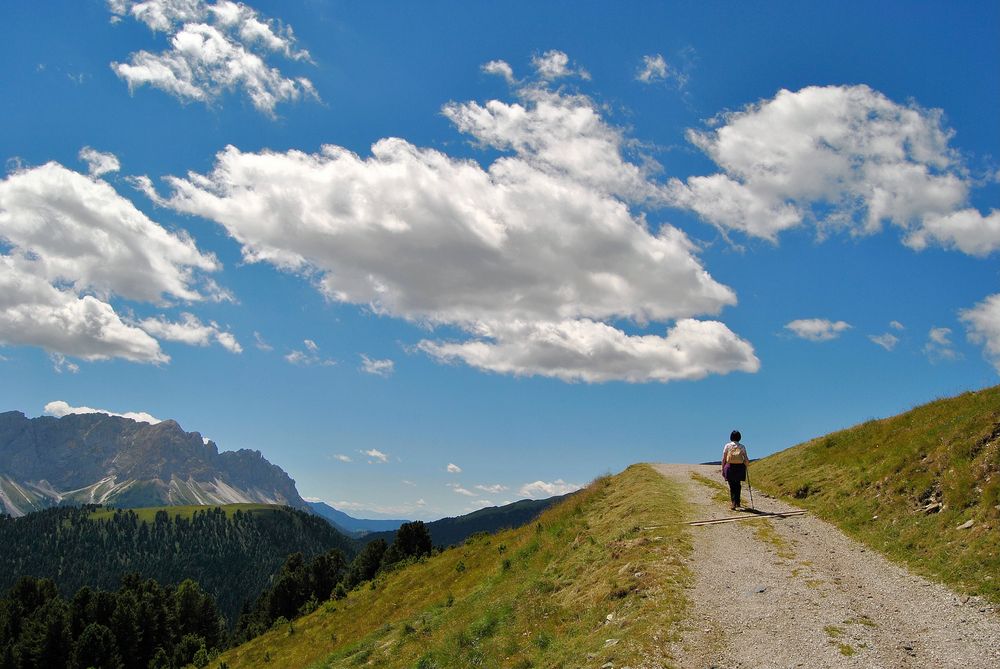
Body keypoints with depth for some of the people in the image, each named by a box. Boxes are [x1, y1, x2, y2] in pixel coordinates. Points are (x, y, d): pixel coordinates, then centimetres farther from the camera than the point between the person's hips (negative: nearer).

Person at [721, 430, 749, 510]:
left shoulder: (727, 446, -2)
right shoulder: (742, 447, -2)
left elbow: (723, 459, -2)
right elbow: (746, 459, -2)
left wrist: (723, 469, 6)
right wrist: (747, 465, 19)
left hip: (730, 467, -1)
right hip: (740, 468, 1)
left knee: (732, 486, 6)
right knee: (738, 485, 20)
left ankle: (733, 504, -5)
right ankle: (737, 502, 26)